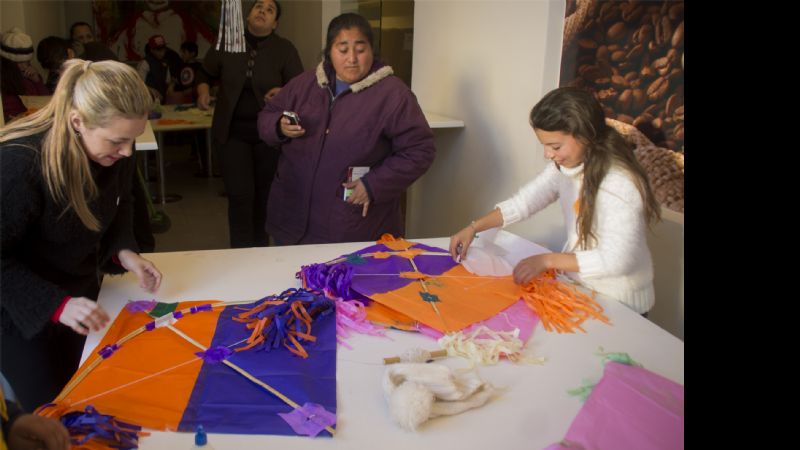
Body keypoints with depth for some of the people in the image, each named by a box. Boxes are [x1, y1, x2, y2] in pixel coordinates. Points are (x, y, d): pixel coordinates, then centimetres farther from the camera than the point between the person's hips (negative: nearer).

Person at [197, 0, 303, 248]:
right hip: (232, 132, 0)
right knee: (240, 195, -6)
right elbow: (205, 73, 14)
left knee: (264, 193, 12)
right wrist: (203, 91, -6)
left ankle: (261, 249, 32)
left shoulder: (285, 49, -3)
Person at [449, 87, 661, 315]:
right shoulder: (564, 166, -5)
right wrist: (473, 228, -6)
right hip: (576, 284, 6)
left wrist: (547, 260, -25)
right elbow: (523, 201, 2)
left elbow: (614, 260, -27)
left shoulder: (619, 183, -25)